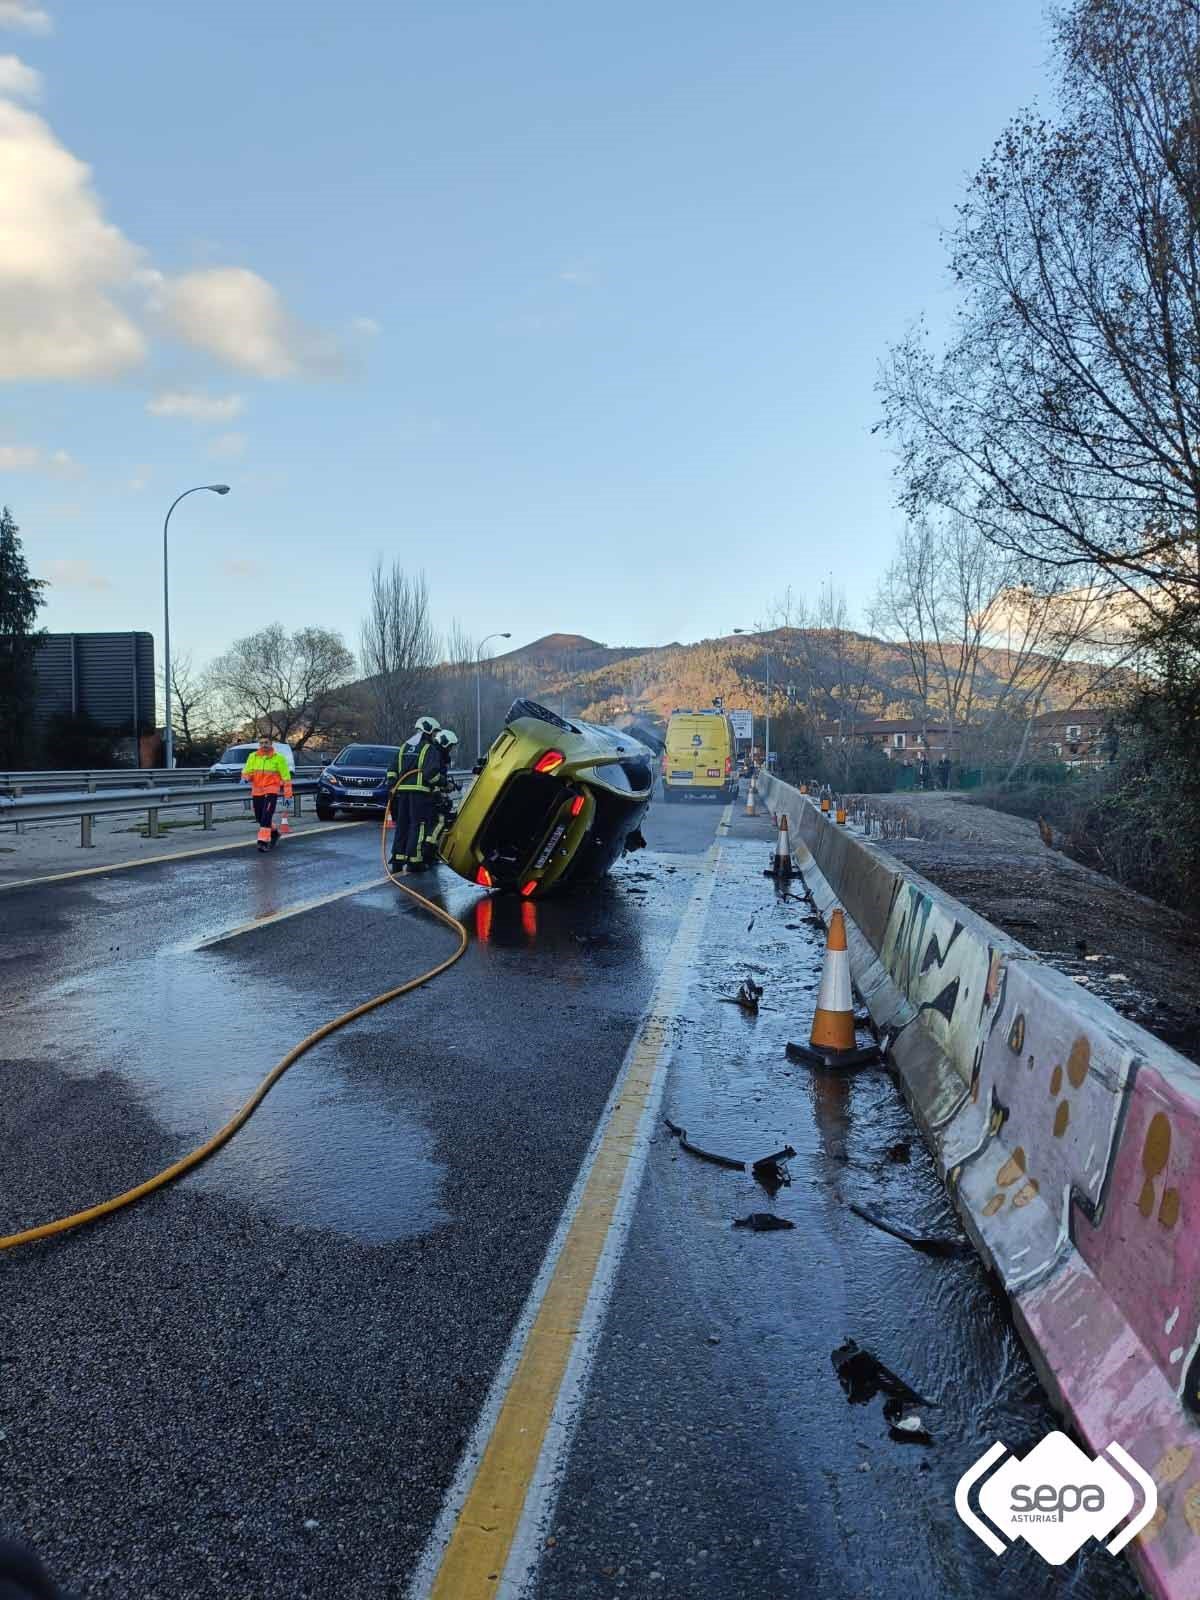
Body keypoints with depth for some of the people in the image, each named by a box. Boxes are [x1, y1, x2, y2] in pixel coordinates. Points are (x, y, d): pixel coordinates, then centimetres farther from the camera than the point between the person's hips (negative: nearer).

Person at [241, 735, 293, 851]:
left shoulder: (278, 758, -2)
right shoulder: (253, 757, 7)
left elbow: (286, 776, -1)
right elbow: (246, 771, 11)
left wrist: (288, 794, -4)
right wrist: (246, 777, -14)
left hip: (271, 791, -5)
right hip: (257, 791, 5)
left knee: (266, 816, -17)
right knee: (260, 817, 12)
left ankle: (263, 841, -15)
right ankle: (274, 832, 36)